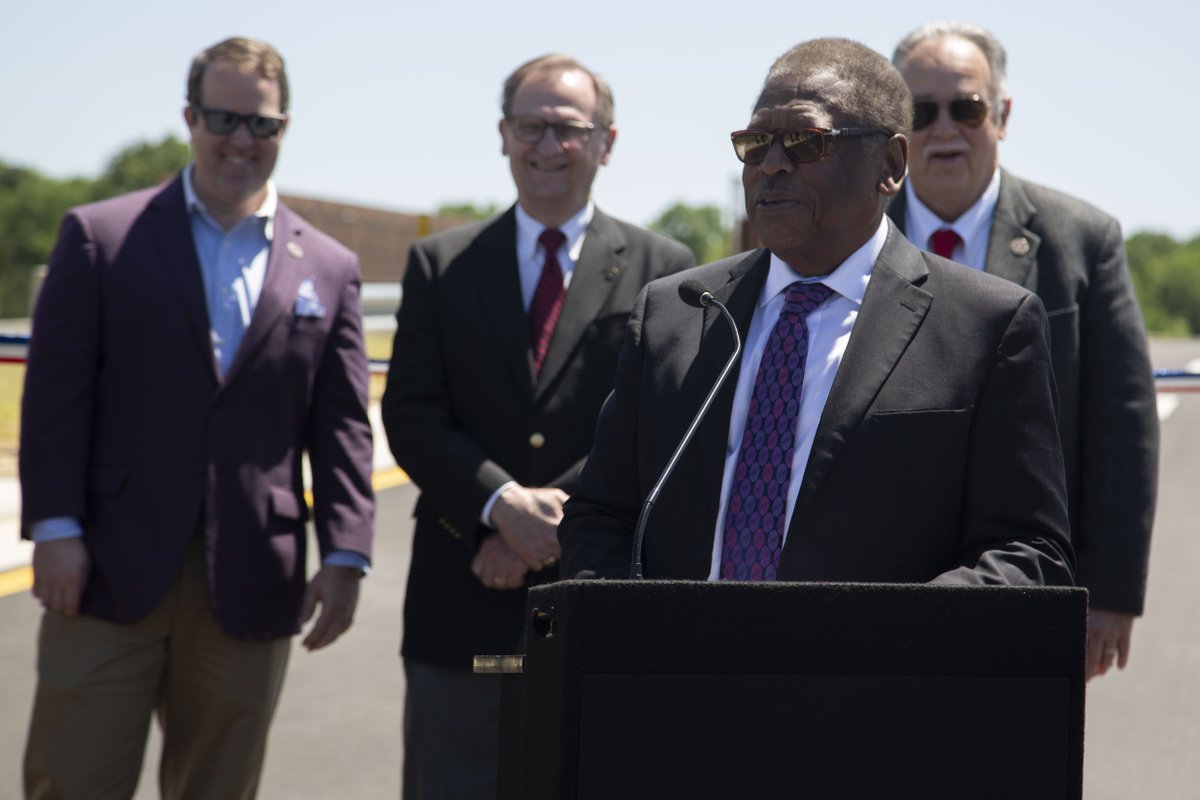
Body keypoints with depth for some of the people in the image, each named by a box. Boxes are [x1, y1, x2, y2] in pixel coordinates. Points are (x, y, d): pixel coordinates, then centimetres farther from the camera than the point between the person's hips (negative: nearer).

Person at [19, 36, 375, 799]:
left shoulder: (329, 269, 10)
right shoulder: (100, 237, 4)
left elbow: (343, 428, 8)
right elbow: (56, 397, 0)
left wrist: (345, 555, 0)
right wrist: (55, 527, -8)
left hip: (249, 589, 2)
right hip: (113, 572, -2)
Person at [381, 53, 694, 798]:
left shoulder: (663, 269, 4)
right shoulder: (441, 263, 10)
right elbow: (412, 416, 2)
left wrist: (555, 522, -13)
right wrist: (501, 505, -14)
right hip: (463, 602, 2)